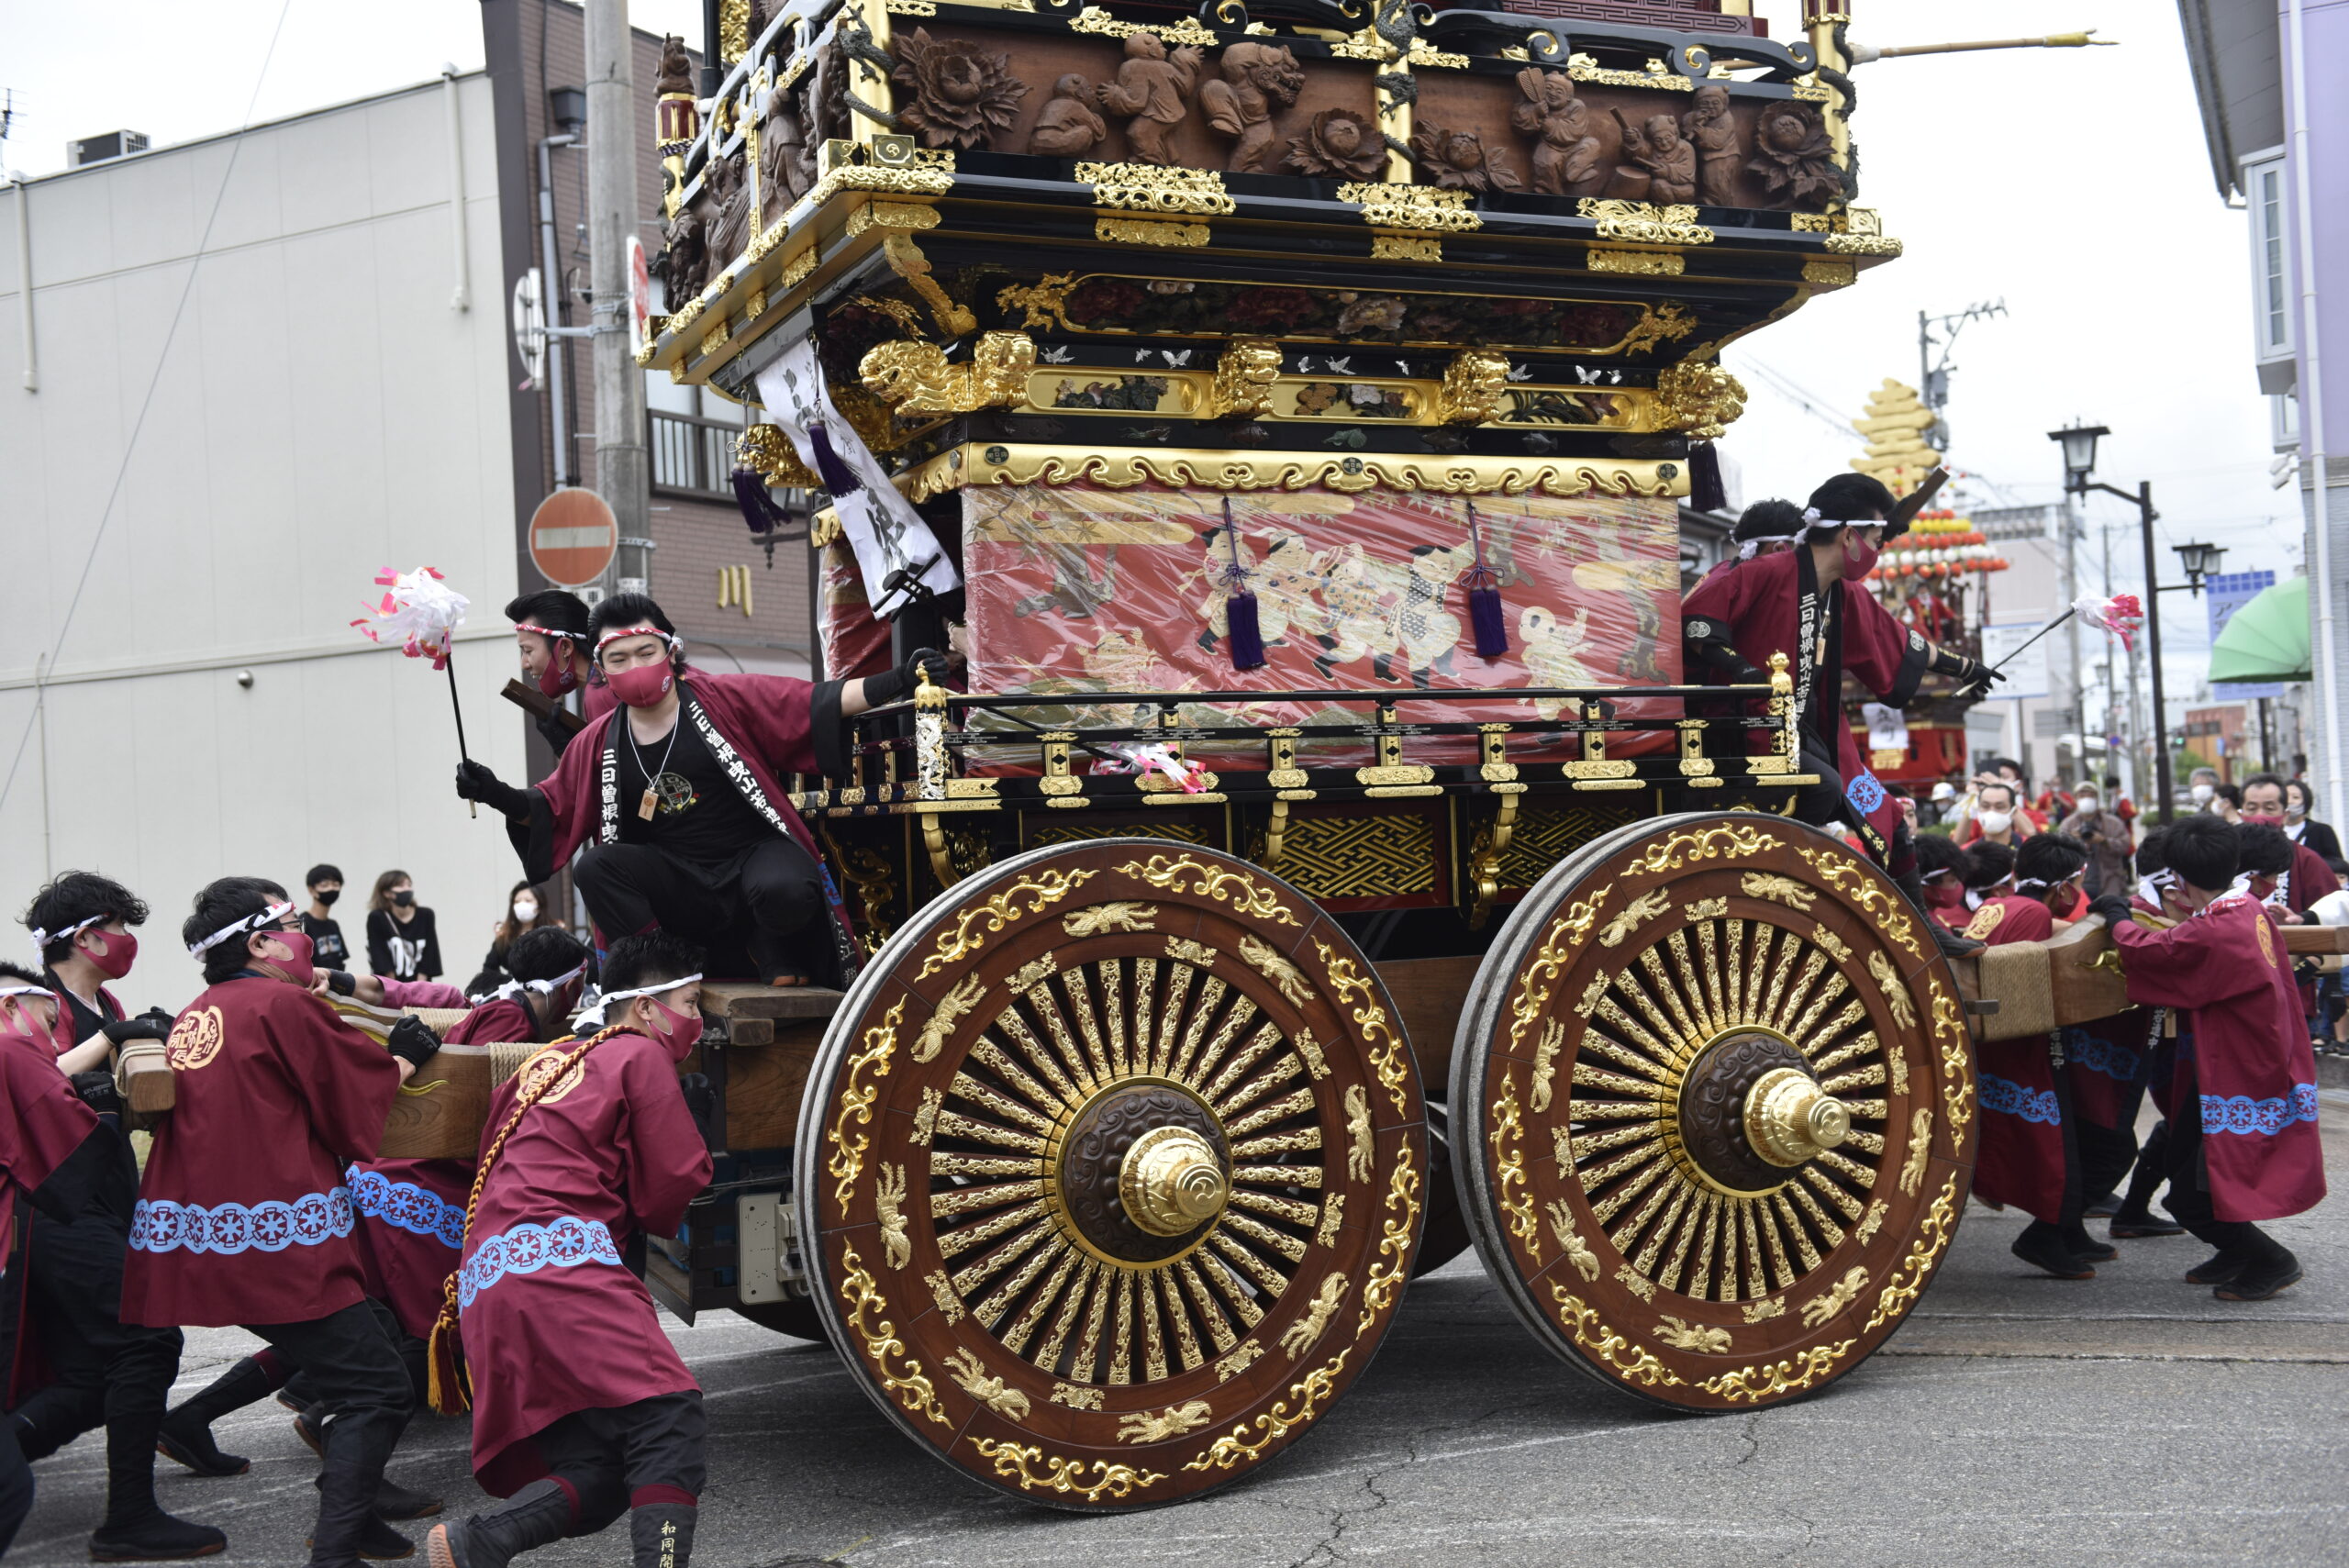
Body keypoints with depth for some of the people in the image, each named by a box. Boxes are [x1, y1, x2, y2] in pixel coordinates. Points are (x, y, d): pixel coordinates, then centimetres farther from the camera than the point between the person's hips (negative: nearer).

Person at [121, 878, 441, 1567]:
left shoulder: (192, 1018, 14)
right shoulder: (282, 1005, -10)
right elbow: (363, 1098, -6)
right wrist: (406, 1057, 13)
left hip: (194, 1245, 9)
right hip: (274, 1245, -9)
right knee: (378, 1388, -5)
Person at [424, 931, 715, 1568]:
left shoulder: (545, 1062, 29)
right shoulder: (642, 1055, 6)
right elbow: (671, 1191, 1)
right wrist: (696, 1129, 21)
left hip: (483, 1287, 8)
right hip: (558, 1259, -8)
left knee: (597, 1475, 2)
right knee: (668, 1413, -21)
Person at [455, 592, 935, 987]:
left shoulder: (725, 700, -2)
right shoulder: (601, 742, 8)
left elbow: (818, 702, -6)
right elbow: (551, 807, 18)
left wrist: (895, 682, -17)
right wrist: (499, 795, -1)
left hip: (753, 854, -3)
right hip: (679, 886, 3)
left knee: (785, 891, -36)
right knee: (595, 867, -23)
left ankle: (774, 952, 1)